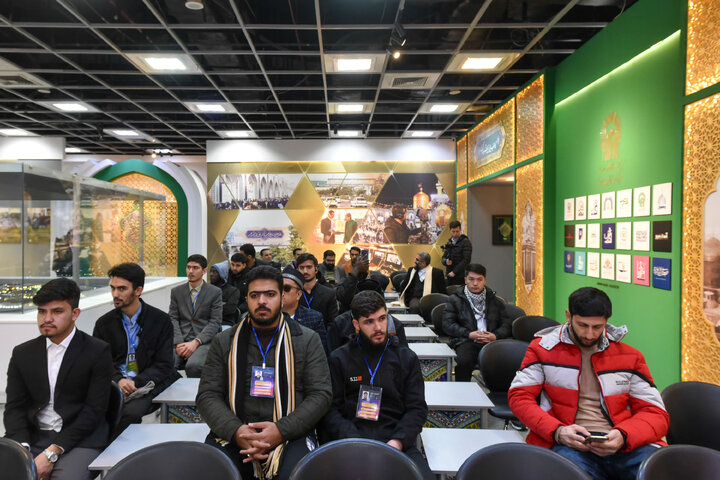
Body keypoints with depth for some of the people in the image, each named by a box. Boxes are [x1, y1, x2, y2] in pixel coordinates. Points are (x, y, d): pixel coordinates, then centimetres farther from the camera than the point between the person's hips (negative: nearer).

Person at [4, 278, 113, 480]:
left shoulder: (98, 352, -4)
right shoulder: (22, 353, 10)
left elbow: (94, 410, -8)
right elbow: (14, 408, 6)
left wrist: (52, 453, -15)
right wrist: (22, 449, -12)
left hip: (79, 440, -3)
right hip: (32, 439, 4)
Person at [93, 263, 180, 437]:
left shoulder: (161, 320, 3)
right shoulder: (104, 323, 12)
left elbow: (164, 365, 1)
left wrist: (135, 383, -14)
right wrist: (118, 380, -11)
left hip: (145, 383, -2)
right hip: (114, 384, 2)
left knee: (132, 411, -33)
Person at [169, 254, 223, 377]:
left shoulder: (215, 292, 5)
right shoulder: (176, 291, 15)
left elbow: (215, 322, -1)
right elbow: (173, 319, 8)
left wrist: (196, 342, -14)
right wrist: (178, 343, -9)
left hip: (204, 340, -2)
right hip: (180, 340, 2)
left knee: (193, 365, -33)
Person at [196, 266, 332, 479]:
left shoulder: (307, 340, 6)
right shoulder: (224, 342, 11)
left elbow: (321, 393, 0)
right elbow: (207, 395, 6)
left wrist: (281, 430, -15)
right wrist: (236, 431, -14)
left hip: (289, 435, -2)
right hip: (233, 434, 2)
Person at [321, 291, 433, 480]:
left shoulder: (407, 358, 13)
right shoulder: (339, 358, 9)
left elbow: (417, 408, 8)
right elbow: (330, 408, 3)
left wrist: (398, 441, -10)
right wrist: (354, 442, -14)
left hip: (396, 439, 1)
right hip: (350, 437, 0)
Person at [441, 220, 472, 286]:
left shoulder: (466, 242, -6)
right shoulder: (449, 242, 14)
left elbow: (466, 260, -13)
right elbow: (444, 257, 17)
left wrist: (454, 272, -15)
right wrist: (446, 261, -8)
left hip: (460, 276, -6)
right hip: (449, 276, 6)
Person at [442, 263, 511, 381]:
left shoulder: (495, 301, 22)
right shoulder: (455, 299, 15)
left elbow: (507, 324, 16)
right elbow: (447, 324, 4)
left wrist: (495, 335, -6)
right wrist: (469, 334, -9)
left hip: (491, 341, 2)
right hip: (466, 341, -1)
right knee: (464, 361, -35)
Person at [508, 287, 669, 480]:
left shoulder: (630, 356, 14)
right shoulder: (543, 347, 9)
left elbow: (656, 414, 11)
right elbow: (519, 396, 3)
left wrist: (623, 436, -12)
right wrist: (557, 431, -14)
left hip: (620, 444, 4)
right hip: (570, 444, -3)